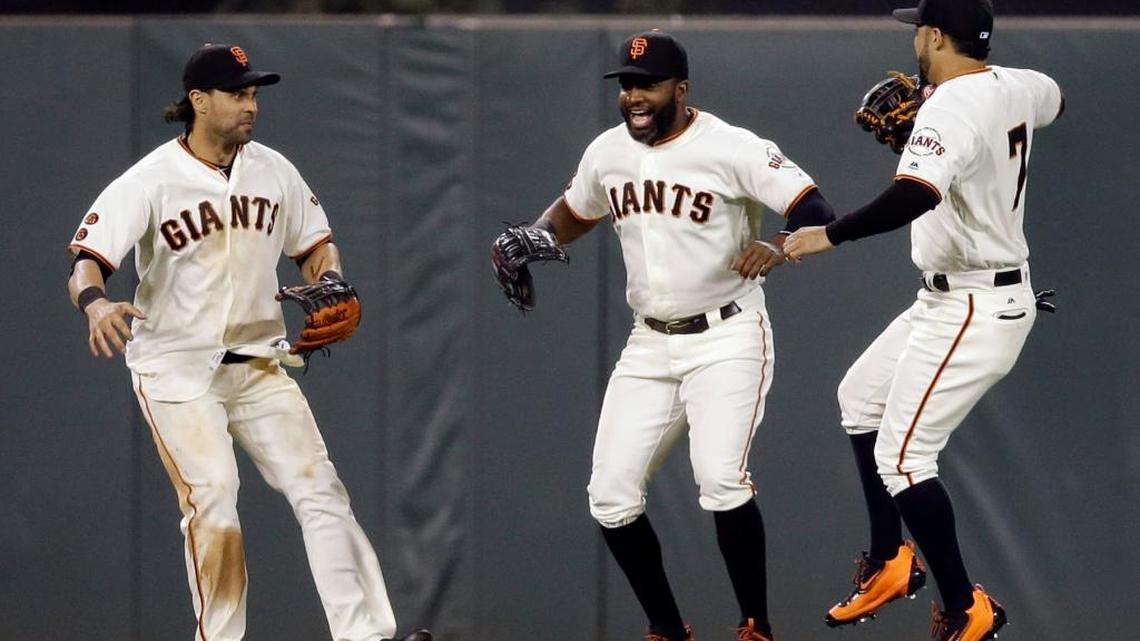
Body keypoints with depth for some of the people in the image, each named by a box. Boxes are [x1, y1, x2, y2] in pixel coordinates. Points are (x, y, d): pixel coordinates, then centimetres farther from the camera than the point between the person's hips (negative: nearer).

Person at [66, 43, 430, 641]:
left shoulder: (273, 171, 3)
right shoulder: (149, 181, -13)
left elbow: (314, 243, 16)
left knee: (318, 489, -6)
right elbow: (87, 259, -20)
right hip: (176, 370, -5)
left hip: (258, 366, 5)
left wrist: (329, 286, -6)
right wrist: (95, 303, -42)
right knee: (212, 499, -17)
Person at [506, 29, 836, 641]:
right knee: (611, 496, -1)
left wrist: (778, 248, -39)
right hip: (649, 346, 6)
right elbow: (574, 214, 23)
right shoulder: (606, 153, 3)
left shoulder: (733, 149, -15)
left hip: (727, 339, -6)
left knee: (720, 478, -25)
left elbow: (817, 212, -19)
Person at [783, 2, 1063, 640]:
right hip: (946, 299, 10)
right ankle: (890, 563, 28)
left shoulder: (950, 108, -24)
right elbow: (1054, 99, 30)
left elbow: (915, 197, -40)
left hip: (973, 311, -10)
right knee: (862, 396, 24)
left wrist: (830, 235, -34)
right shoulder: (1016, 87, 4)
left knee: (902, 457, -11)